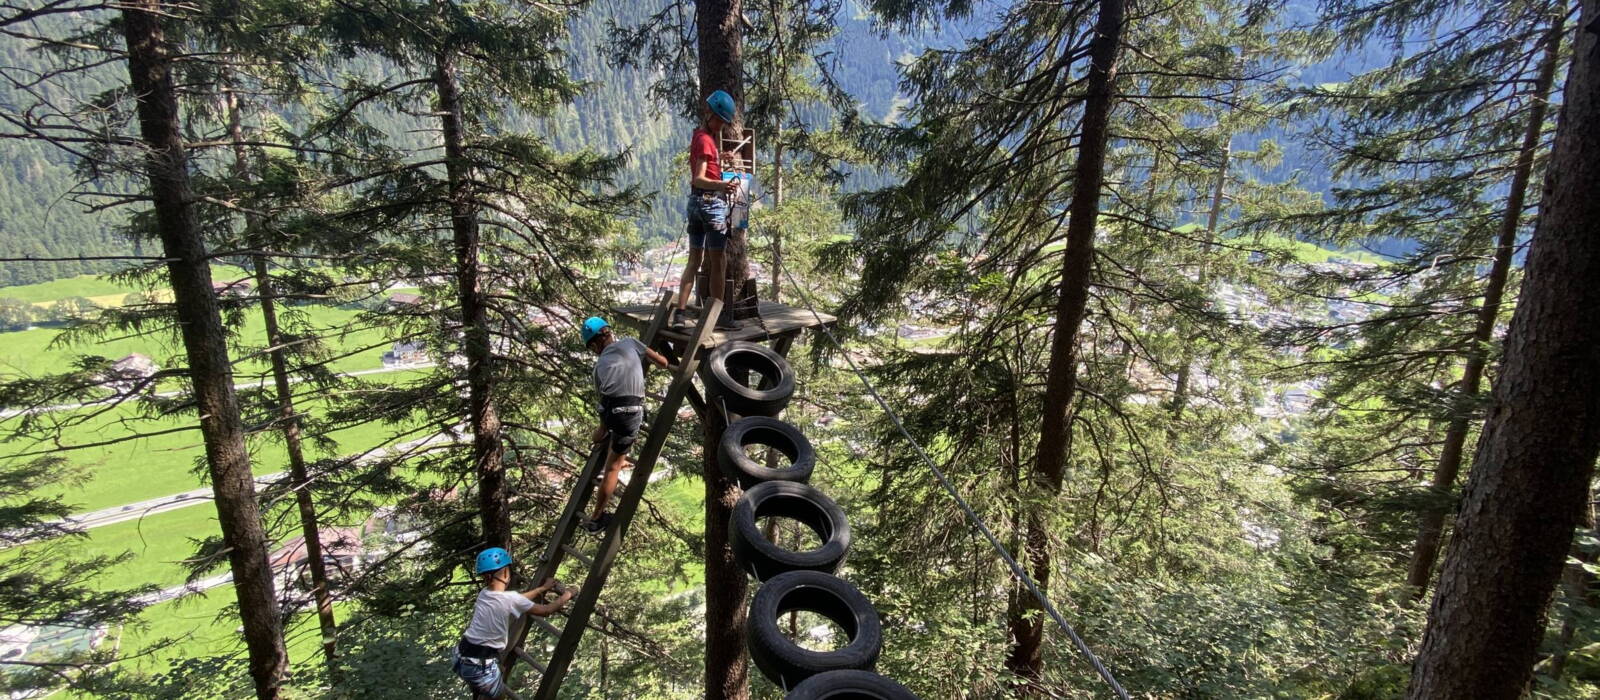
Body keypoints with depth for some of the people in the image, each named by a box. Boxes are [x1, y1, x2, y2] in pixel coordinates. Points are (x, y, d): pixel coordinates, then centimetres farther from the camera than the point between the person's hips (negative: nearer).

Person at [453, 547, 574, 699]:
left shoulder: (484, 594, 3)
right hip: (481, 665, -7)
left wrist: (542, 588, 28)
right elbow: (546, 611, -8)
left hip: (463, 658, 7)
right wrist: (566, 596, 7)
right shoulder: (509, 598, -19)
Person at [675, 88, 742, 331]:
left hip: (695, 202, 10)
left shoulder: (701, 135, 16)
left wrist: (720, 157, 35)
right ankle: (720, 316, 2)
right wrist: (722, 185, -40)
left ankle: (680, 313, 10)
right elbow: (699, 179, -23)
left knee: (694, 261, 12)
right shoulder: (706, 140, -13)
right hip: (711, 202, -10)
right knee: (718, 263, -3)